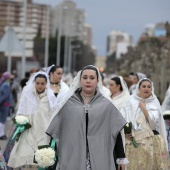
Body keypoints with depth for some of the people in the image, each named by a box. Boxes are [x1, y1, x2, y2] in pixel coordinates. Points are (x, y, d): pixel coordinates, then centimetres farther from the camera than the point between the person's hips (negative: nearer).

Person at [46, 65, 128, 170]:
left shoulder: (106, 105, 4)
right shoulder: (67, 103, 5)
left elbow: (116, 131, 7)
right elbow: (55, 131, 8)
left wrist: (121, 158, 5)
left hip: (100, 161, 0)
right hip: (72, 160, 0)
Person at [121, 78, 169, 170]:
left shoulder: (154, 103, 7)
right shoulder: (130, 101, 7)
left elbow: (154, 120, -7)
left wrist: (143, 107, -4)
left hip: (150, 140, 0)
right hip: (133, 140, 0)